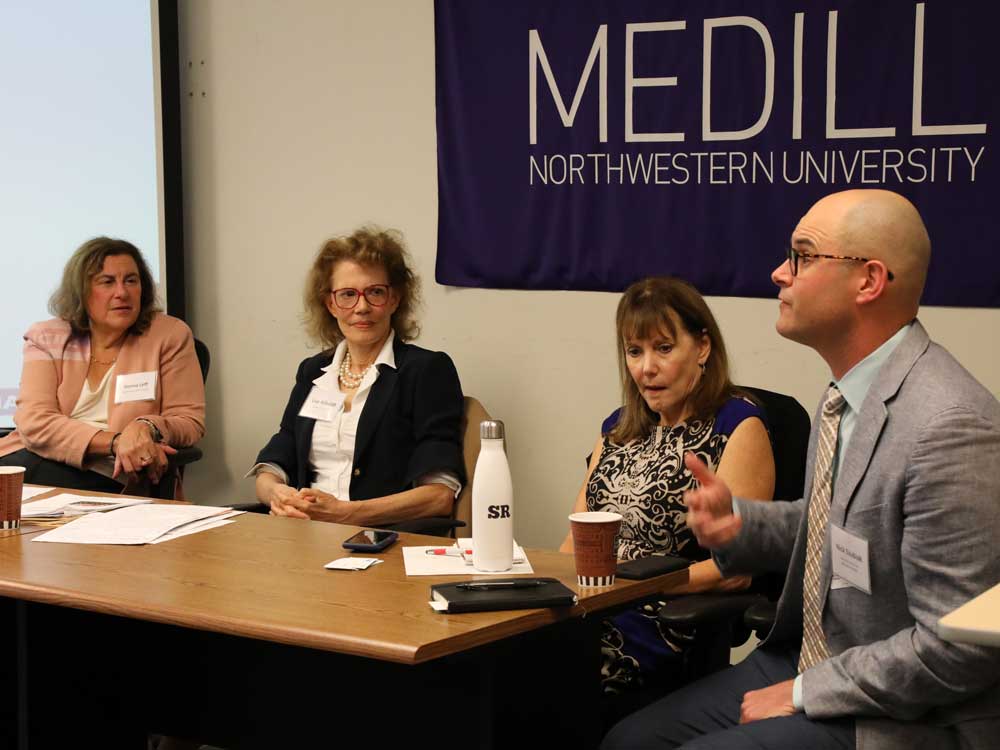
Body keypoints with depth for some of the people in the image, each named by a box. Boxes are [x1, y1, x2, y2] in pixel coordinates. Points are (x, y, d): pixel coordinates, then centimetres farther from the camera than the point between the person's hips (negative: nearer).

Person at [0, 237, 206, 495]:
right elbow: (34, 421, -5)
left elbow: (190, 421, 4)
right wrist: (115, 442, -20)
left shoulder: (170, 335, 6)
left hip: (106, 478, -3)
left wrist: (147, 428, -20)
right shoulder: (47, 339, 9)